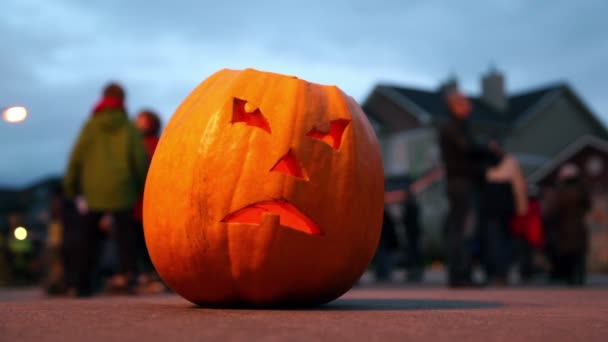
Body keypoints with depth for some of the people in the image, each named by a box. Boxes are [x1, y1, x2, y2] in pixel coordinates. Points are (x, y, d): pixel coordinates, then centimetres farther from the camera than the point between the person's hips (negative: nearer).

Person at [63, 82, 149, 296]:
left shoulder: (90, 126, 4)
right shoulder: (130, 128, 3)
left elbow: (77, 157, 1)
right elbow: (140, 160, 0)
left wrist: (71, 188, 8)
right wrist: (142, 187, 12)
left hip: (92, 191, 1)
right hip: (121, 190, -1)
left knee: (89, 239, 10)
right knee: (125, 234, 6)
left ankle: (84, 285, 11)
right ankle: (129, 271, -16)